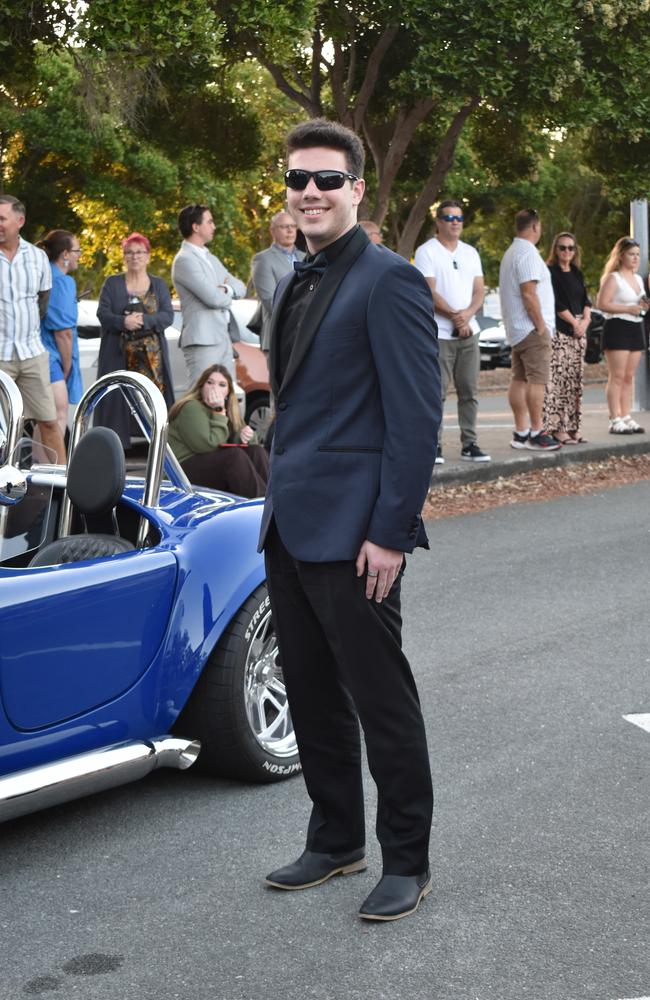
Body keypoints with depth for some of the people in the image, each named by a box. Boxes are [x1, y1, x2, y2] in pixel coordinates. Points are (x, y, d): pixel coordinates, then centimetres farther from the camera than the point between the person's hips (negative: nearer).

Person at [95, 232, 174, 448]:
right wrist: (122, 321, -19)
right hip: (119, 356, -1)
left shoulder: (158, 285, 14)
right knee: (118, 400, -8)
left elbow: (168, 315, 2)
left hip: (151, 356, 1)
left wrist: (144, 320, -15)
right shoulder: (112, 283, 12)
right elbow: (102, 313, 0)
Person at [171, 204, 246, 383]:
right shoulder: (184, 260, -10)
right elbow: (214, 298, -18)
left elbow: (240, 287, 15)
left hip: (222, 339, 9)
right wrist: (228, 296, 5)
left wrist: (226, 290, -7)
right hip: (202, 340, -9)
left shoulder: (211, 258, 20)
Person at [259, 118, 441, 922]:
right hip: (290, 527, 8)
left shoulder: (389, 282, -12)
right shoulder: (294, 285, 15)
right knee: (312, 696, 15)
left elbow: (416, 417, -16)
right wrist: (278, 505, 16)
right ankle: (336, 841, 30)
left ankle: (406, 863, 15)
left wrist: (391, 532, -19)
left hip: (352, 533, -8)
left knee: (382, 702, 2)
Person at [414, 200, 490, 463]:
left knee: (469, 391, 5)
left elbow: (479, 290, 10)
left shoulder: (470, 253, 15)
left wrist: (467, 314, -10)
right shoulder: (426, 252, -2)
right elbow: (429, 292, -10)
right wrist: (455, 317, -13)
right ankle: (434, 445, -3)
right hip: (439, 333, -5)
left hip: (469, 332, 5)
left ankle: (469, 444, 9)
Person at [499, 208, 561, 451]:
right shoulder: (528, 253, -14)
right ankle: (537, 433, -11)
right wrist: (541, 325, -15)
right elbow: (529, 293, -21)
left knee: (519, 379, 8)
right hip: (532, 329, -10)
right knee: (537, 379, -10)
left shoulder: (510, 252, 18)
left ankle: (521, 432, 9)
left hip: (516, 330, 10)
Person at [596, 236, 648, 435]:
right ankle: (615, 420, -10)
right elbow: (602, 304, -16)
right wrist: (629, 308, -19)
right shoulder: (613, 278, -6)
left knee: (629, 377, 8)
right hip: (617, 327, -8)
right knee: (617, 377, -9)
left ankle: (626, 418, 11)